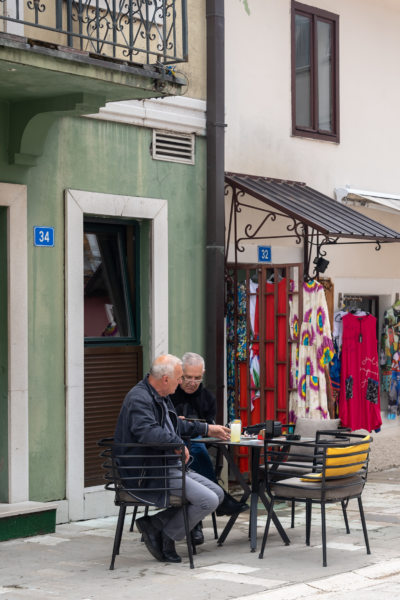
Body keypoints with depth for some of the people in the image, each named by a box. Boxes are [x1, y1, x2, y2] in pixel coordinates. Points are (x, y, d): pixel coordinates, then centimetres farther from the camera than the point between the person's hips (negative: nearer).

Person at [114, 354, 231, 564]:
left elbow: (177, 425, 35)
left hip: (169, 467, 11)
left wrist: (208, 429, 36)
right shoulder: (139, 399, -17)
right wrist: (178, 443, -25)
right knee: (208, 501, -19)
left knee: (217, 493, 5)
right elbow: (148, 432, -36)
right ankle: (165, 538, -2)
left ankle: (155, 523, 2)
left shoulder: (160, 397, 16)